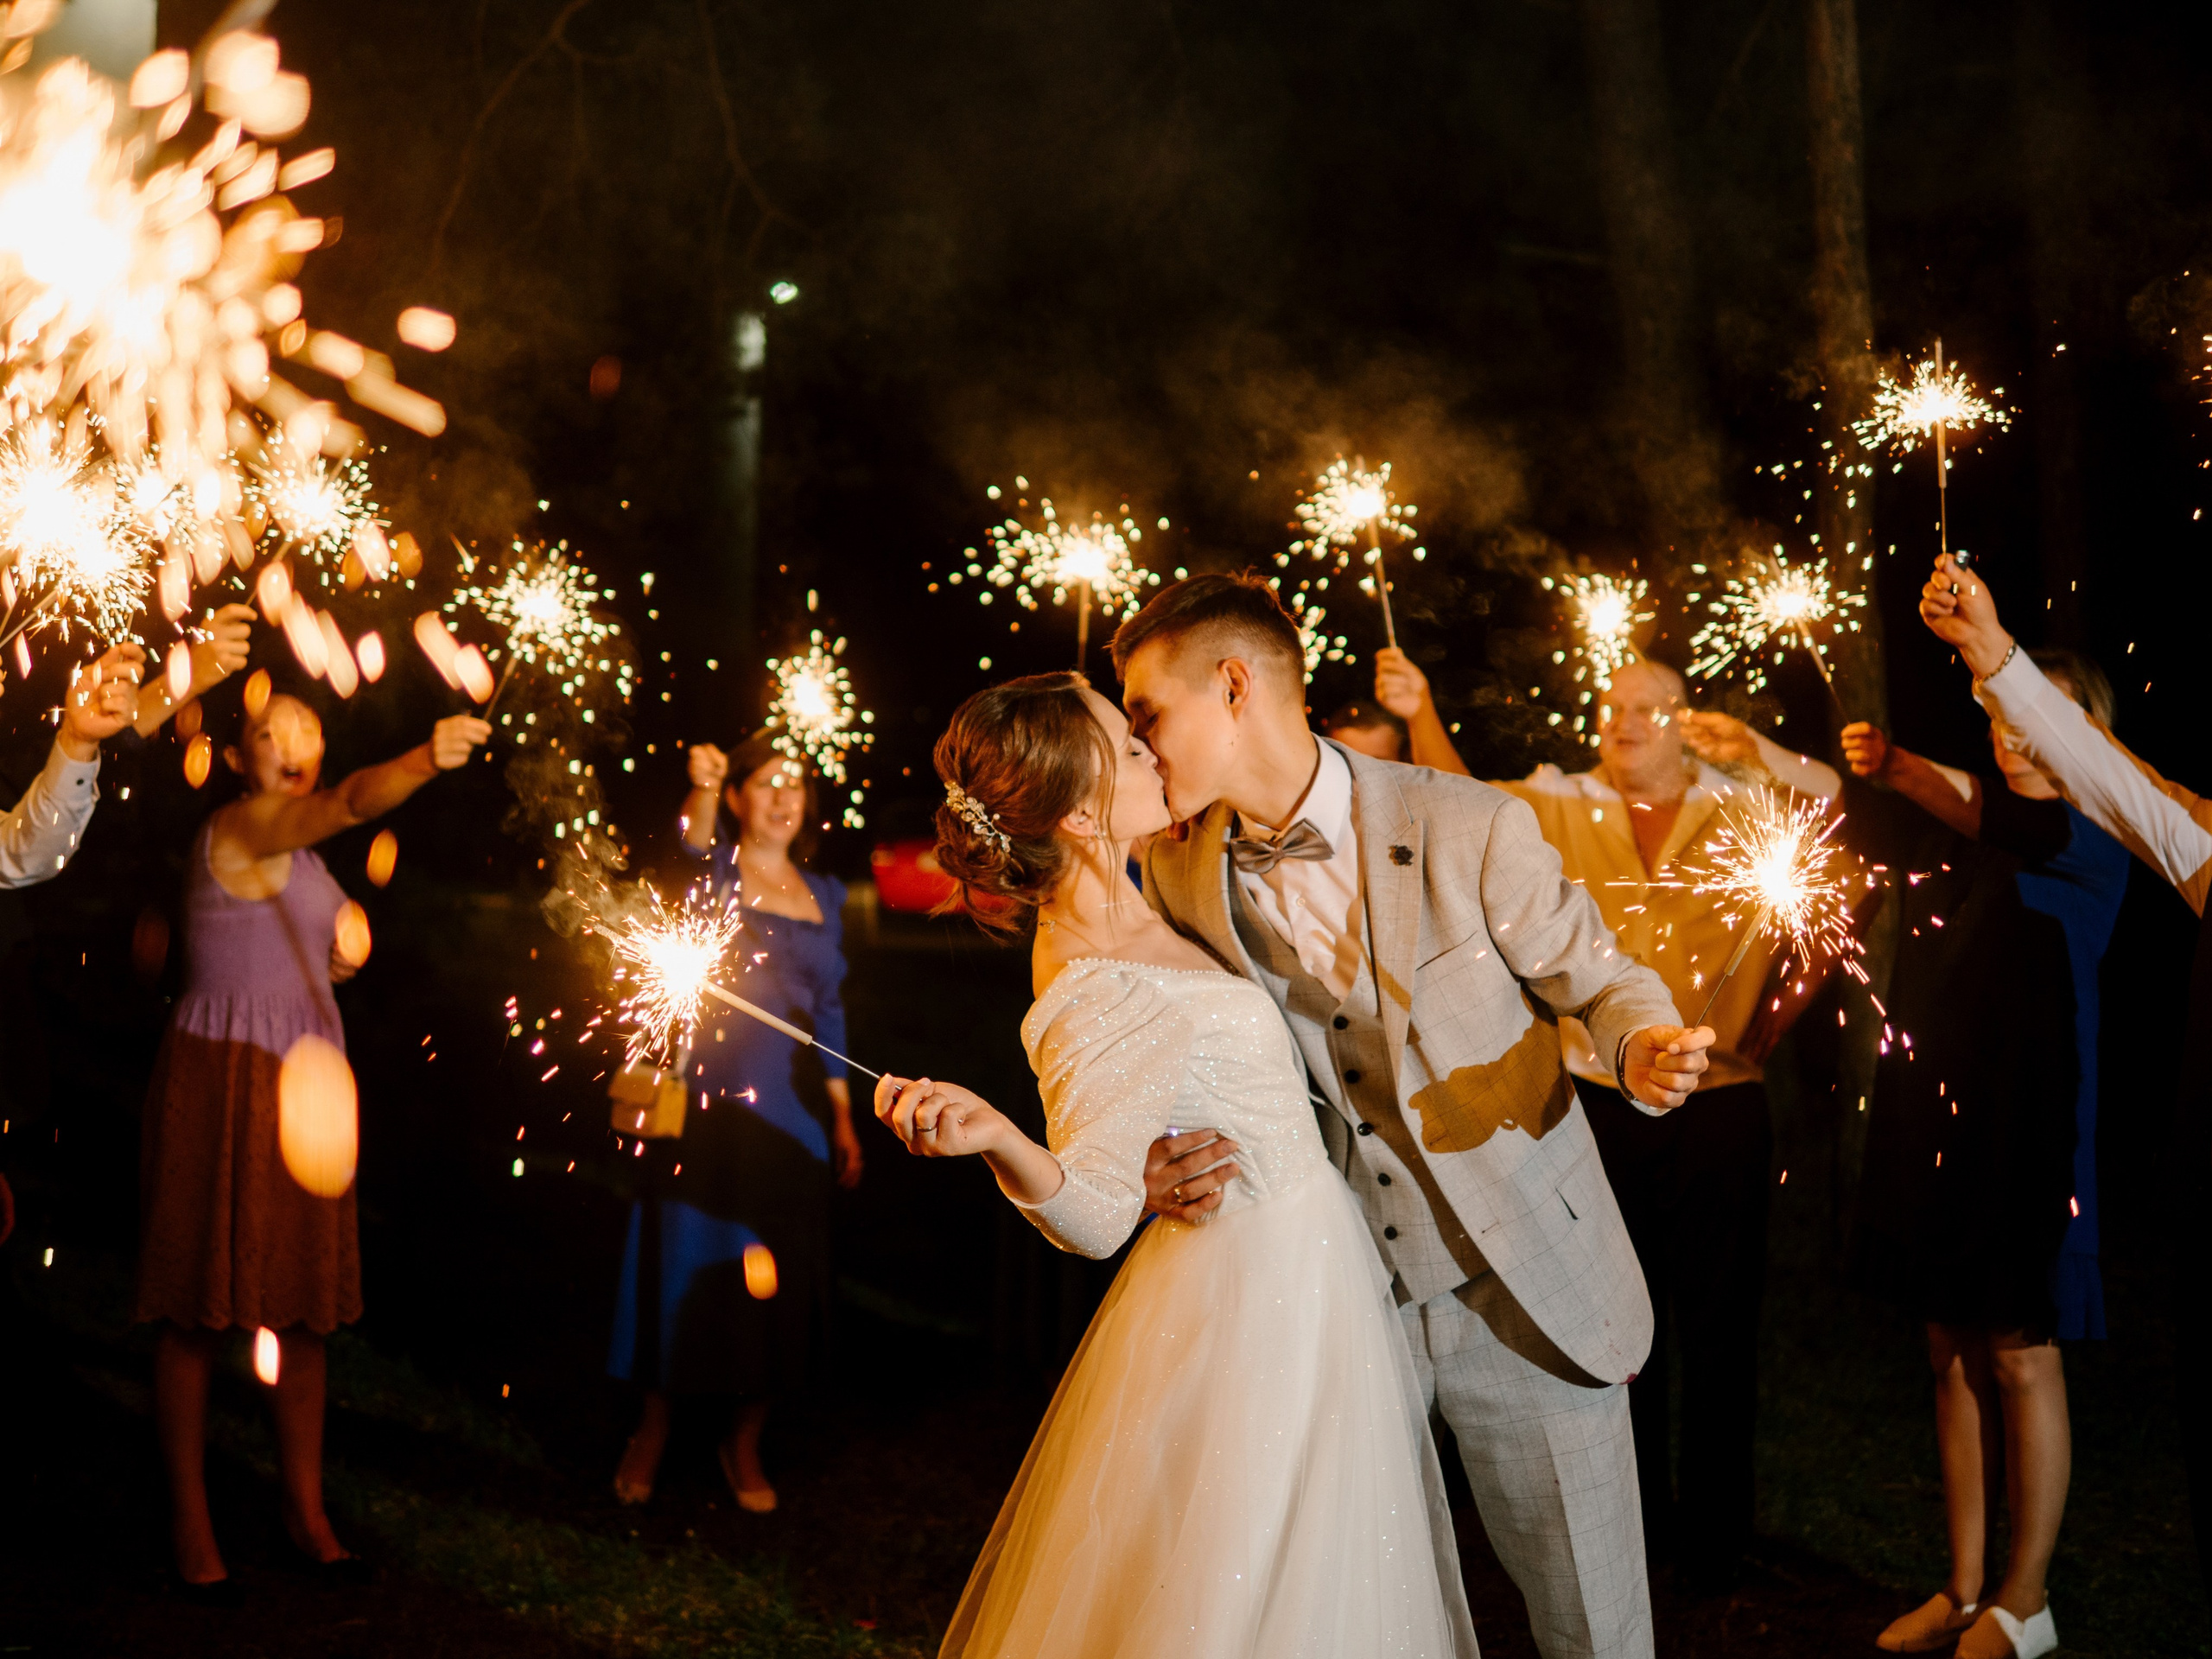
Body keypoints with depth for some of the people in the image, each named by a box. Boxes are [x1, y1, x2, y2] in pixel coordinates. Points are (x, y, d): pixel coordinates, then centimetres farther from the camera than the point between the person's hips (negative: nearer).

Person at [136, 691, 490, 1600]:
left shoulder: (293, 847, 17)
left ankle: (307, 1514, 17)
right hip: (223, 1078, -8)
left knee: (300, 1303, 9)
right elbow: (355, 800, -32)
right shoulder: (234, 828, -11)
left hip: (301, 1081, 9)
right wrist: (427, 758, -48)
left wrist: (337, 955, 10)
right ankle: (190, 1522, 6)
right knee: (200, 1310, -2)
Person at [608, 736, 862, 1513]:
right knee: (683, 1264, 0)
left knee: (775, 1279, 5)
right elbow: (691, 848, -25)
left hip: (790, 1114, 4)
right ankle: (652, 1433, 18)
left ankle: (745, 1443, 20)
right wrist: (703, 786, -47)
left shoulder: (825, 896, 14)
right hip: (704, 1104, -3)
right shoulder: (711, 873, 1)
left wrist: (844, 1118, 11)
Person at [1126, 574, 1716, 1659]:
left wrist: (1644, 1047, -26)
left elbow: (1599, 976, -3)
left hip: (1525, 1294, -3)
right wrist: (1166, 1167, -11)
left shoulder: (1468, 828, -13)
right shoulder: (1179, 878, 0)